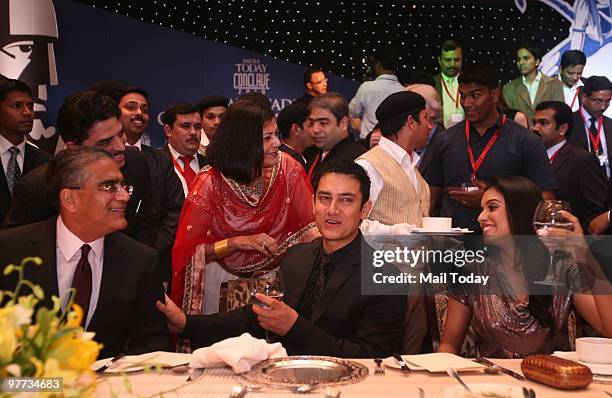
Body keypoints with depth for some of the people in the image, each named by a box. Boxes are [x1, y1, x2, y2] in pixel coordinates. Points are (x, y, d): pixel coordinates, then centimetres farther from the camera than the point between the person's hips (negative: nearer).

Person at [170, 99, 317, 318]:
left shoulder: (286, 167, -10)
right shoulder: (210, 183, -16)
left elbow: (311, 226, -4)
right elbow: (187, 249, -13)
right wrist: (238, 242, -24)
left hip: (277, 269, 2)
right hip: (225, 274, -2)